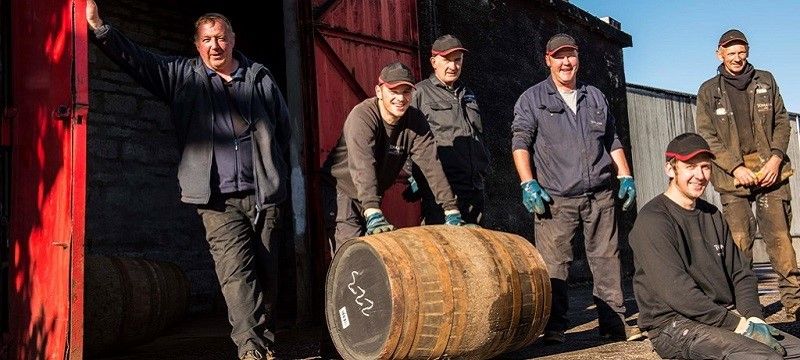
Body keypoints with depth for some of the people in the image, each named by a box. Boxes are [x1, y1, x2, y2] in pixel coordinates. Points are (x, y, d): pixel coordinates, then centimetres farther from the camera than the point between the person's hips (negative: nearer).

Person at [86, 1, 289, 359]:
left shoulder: (260, 78, 12)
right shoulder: (182, 75, 11)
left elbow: (284, 129, 15)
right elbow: (136, 58, 4)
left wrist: (278, 176, 12)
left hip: (264, 194, 2)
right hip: (219, 198, -1)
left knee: (264, 269, 7)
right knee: (235, 270, -13)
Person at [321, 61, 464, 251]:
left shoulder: (415, 120, -10)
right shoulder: (362, 116, -26)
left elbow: (431, 164, -16)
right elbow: (363, 166, -39)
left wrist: (451, 211, -24)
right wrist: (373, 214, -52)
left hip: (372, 197, 6)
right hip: (341, 189, -5)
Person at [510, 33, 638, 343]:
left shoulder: (595, 97, 19)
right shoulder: (532, 99, 6)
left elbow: (612, 141, 23)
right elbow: (520, 142, -2)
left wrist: (625, 176, 14)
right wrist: (528, 183, -13)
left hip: (600, 195, 4)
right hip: (555, 199, -4)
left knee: (607, 259, 5)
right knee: (554, 265, -5)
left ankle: (614, 323, 15)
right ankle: (554, 327, 5)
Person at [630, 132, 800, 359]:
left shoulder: (712, 215, 16)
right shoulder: (652, 220, -12)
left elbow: (741, 273, 15)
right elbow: (676, 291, -20)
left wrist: (752, 317, -3)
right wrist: (737, 324, -17)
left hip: (726, 317, 8)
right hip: (675, 325, -8)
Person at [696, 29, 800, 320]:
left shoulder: (765, 81, 14)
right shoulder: (708, 91, 8)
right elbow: (707, 137, 1)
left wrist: (776, 158, -5)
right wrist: (736, 167, -11)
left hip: (771, 171, 1)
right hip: (733, 175, -1)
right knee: (739, 242, -5)